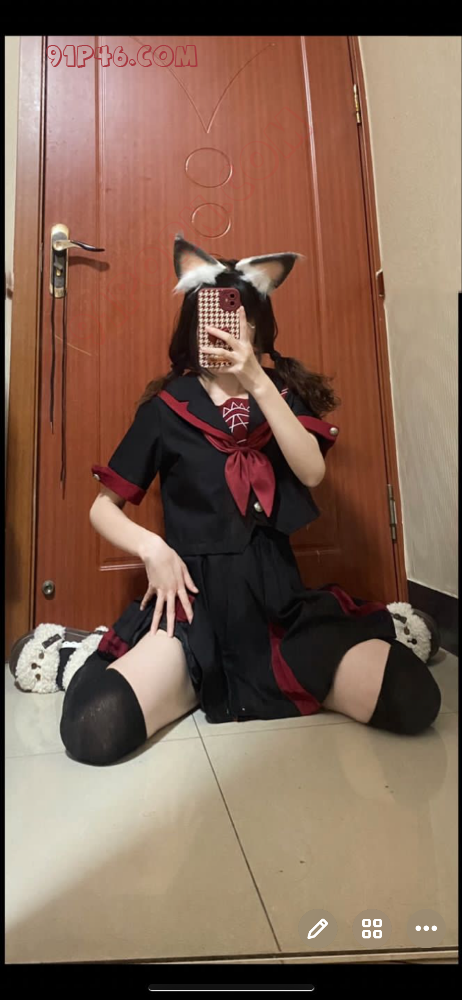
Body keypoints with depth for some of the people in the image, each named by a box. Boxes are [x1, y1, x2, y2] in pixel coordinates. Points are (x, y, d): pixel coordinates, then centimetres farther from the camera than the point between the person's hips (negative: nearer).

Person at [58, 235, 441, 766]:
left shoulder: (285, 392, 9)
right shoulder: (165, 408, 3)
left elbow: (312, 472, -10)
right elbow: (103, 507, 6)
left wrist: (258, 384, -18)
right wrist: (152, 547, -13)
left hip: (278, 595, 2)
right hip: (195, 596, -1)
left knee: (413, 700, -17)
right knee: (93, 730, -25)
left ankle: (278, 678, 9)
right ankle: (194, 682, 7)